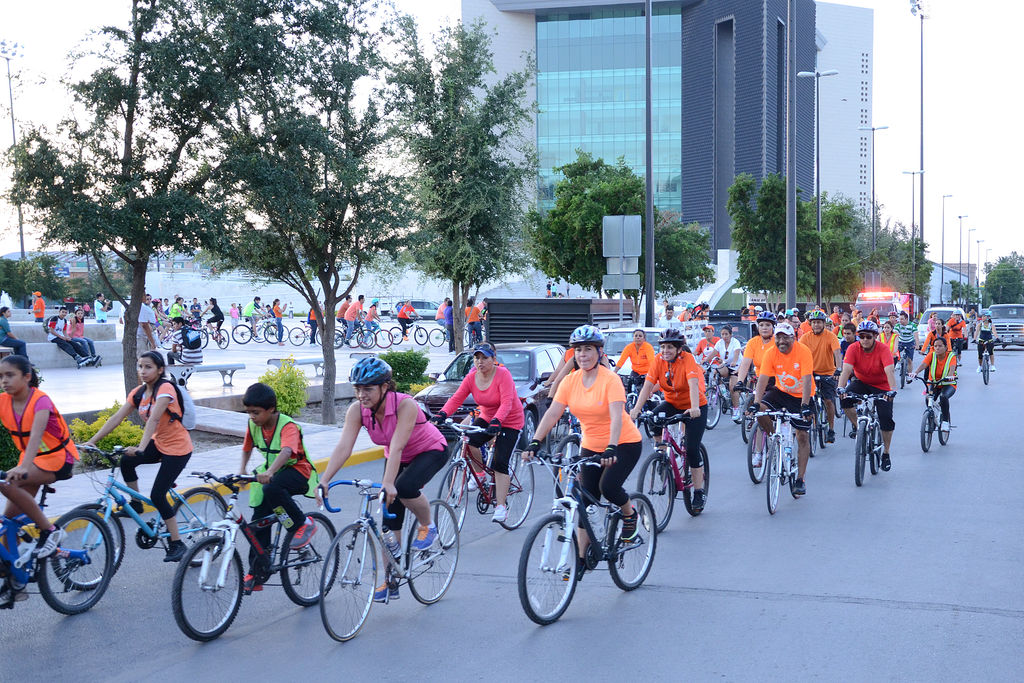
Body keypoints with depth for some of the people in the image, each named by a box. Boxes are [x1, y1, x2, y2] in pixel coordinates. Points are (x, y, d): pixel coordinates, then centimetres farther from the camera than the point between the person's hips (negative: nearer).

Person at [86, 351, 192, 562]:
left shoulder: (165, 388, -21)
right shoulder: (138, 393, 1)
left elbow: (154, 419, -34)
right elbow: (116, 418, -4)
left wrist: (141, 448, -46)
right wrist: (93, 441, -13)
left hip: (177, 449, -7)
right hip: (158, 443, 7)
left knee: (157, 496, -11)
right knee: (126, 461, -16)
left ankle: (177, 544, 1)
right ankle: (135, 504, 6)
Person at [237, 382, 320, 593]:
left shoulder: (287, 426, -24)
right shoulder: (253, 425, -3)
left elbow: (286, 451, -44)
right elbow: (247, 448, 17)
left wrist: (270, 472, -59)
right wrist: (242, 470, 2)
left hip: (297, 471, -7)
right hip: (269, 474, 7)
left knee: (272, 489, -38)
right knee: (259, 520, -2)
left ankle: (303, 524, -16)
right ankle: (256, 575, 6)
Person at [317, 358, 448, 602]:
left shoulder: (405, 405, -34)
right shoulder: (357, 410, -20)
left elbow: (396, 446, -43)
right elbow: (343, 447, -28)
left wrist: (388, 483, -54)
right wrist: (324, 481, -40)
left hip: (431, 451, -5)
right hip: (398, 457, 6)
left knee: (404, 488, -34)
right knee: (388, 521, -2)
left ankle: (427, 527, -4)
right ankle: (391, 582, 8)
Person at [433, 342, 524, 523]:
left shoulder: (503, 374, -22)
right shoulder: (471, 378, -6)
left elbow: (506, 402, -32)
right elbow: (456, 398, -13)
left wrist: (497, 421, -49)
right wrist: (442, 414, -32)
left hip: (510, 423, -5)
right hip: (487, 418, 5)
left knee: (500, 463, -15)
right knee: (469, 441, -24)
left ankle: (501, 506, -9)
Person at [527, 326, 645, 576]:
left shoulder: (610, 380, -19)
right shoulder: (570, 381, -4)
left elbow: (616, 416, -30)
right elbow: (552, 413, -10)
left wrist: (611, 448, -44)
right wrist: (535, 442, -23)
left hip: (624, 444, -5)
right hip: (591, 447, 5)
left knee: (608, 486, -26)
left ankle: (630, 515, 7)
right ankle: (582, 558, 11)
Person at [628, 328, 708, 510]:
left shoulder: (688, 359, -23)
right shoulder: (658, 360, -12)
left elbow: (693, 385, -36)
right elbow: (648, 386, -20)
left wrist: (695, 408, -52)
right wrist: (636, 409, -33)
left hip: (694, 408, -4)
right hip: (672, 404, 4)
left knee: (692, 449, -10)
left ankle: (699, 492, 4)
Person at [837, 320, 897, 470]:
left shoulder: (883, 350, -23)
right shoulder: (853, 349, -18)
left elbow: (889, 371, -34)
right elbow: (846, 369, -28)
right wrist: (841, 388, -45)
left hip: (881, 386, -2)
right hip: (861, 382, 2)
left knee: (886, 419, -11)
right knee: (845, 400, -28)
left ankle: (886, 453, 9)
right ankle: (857, 426, -2)